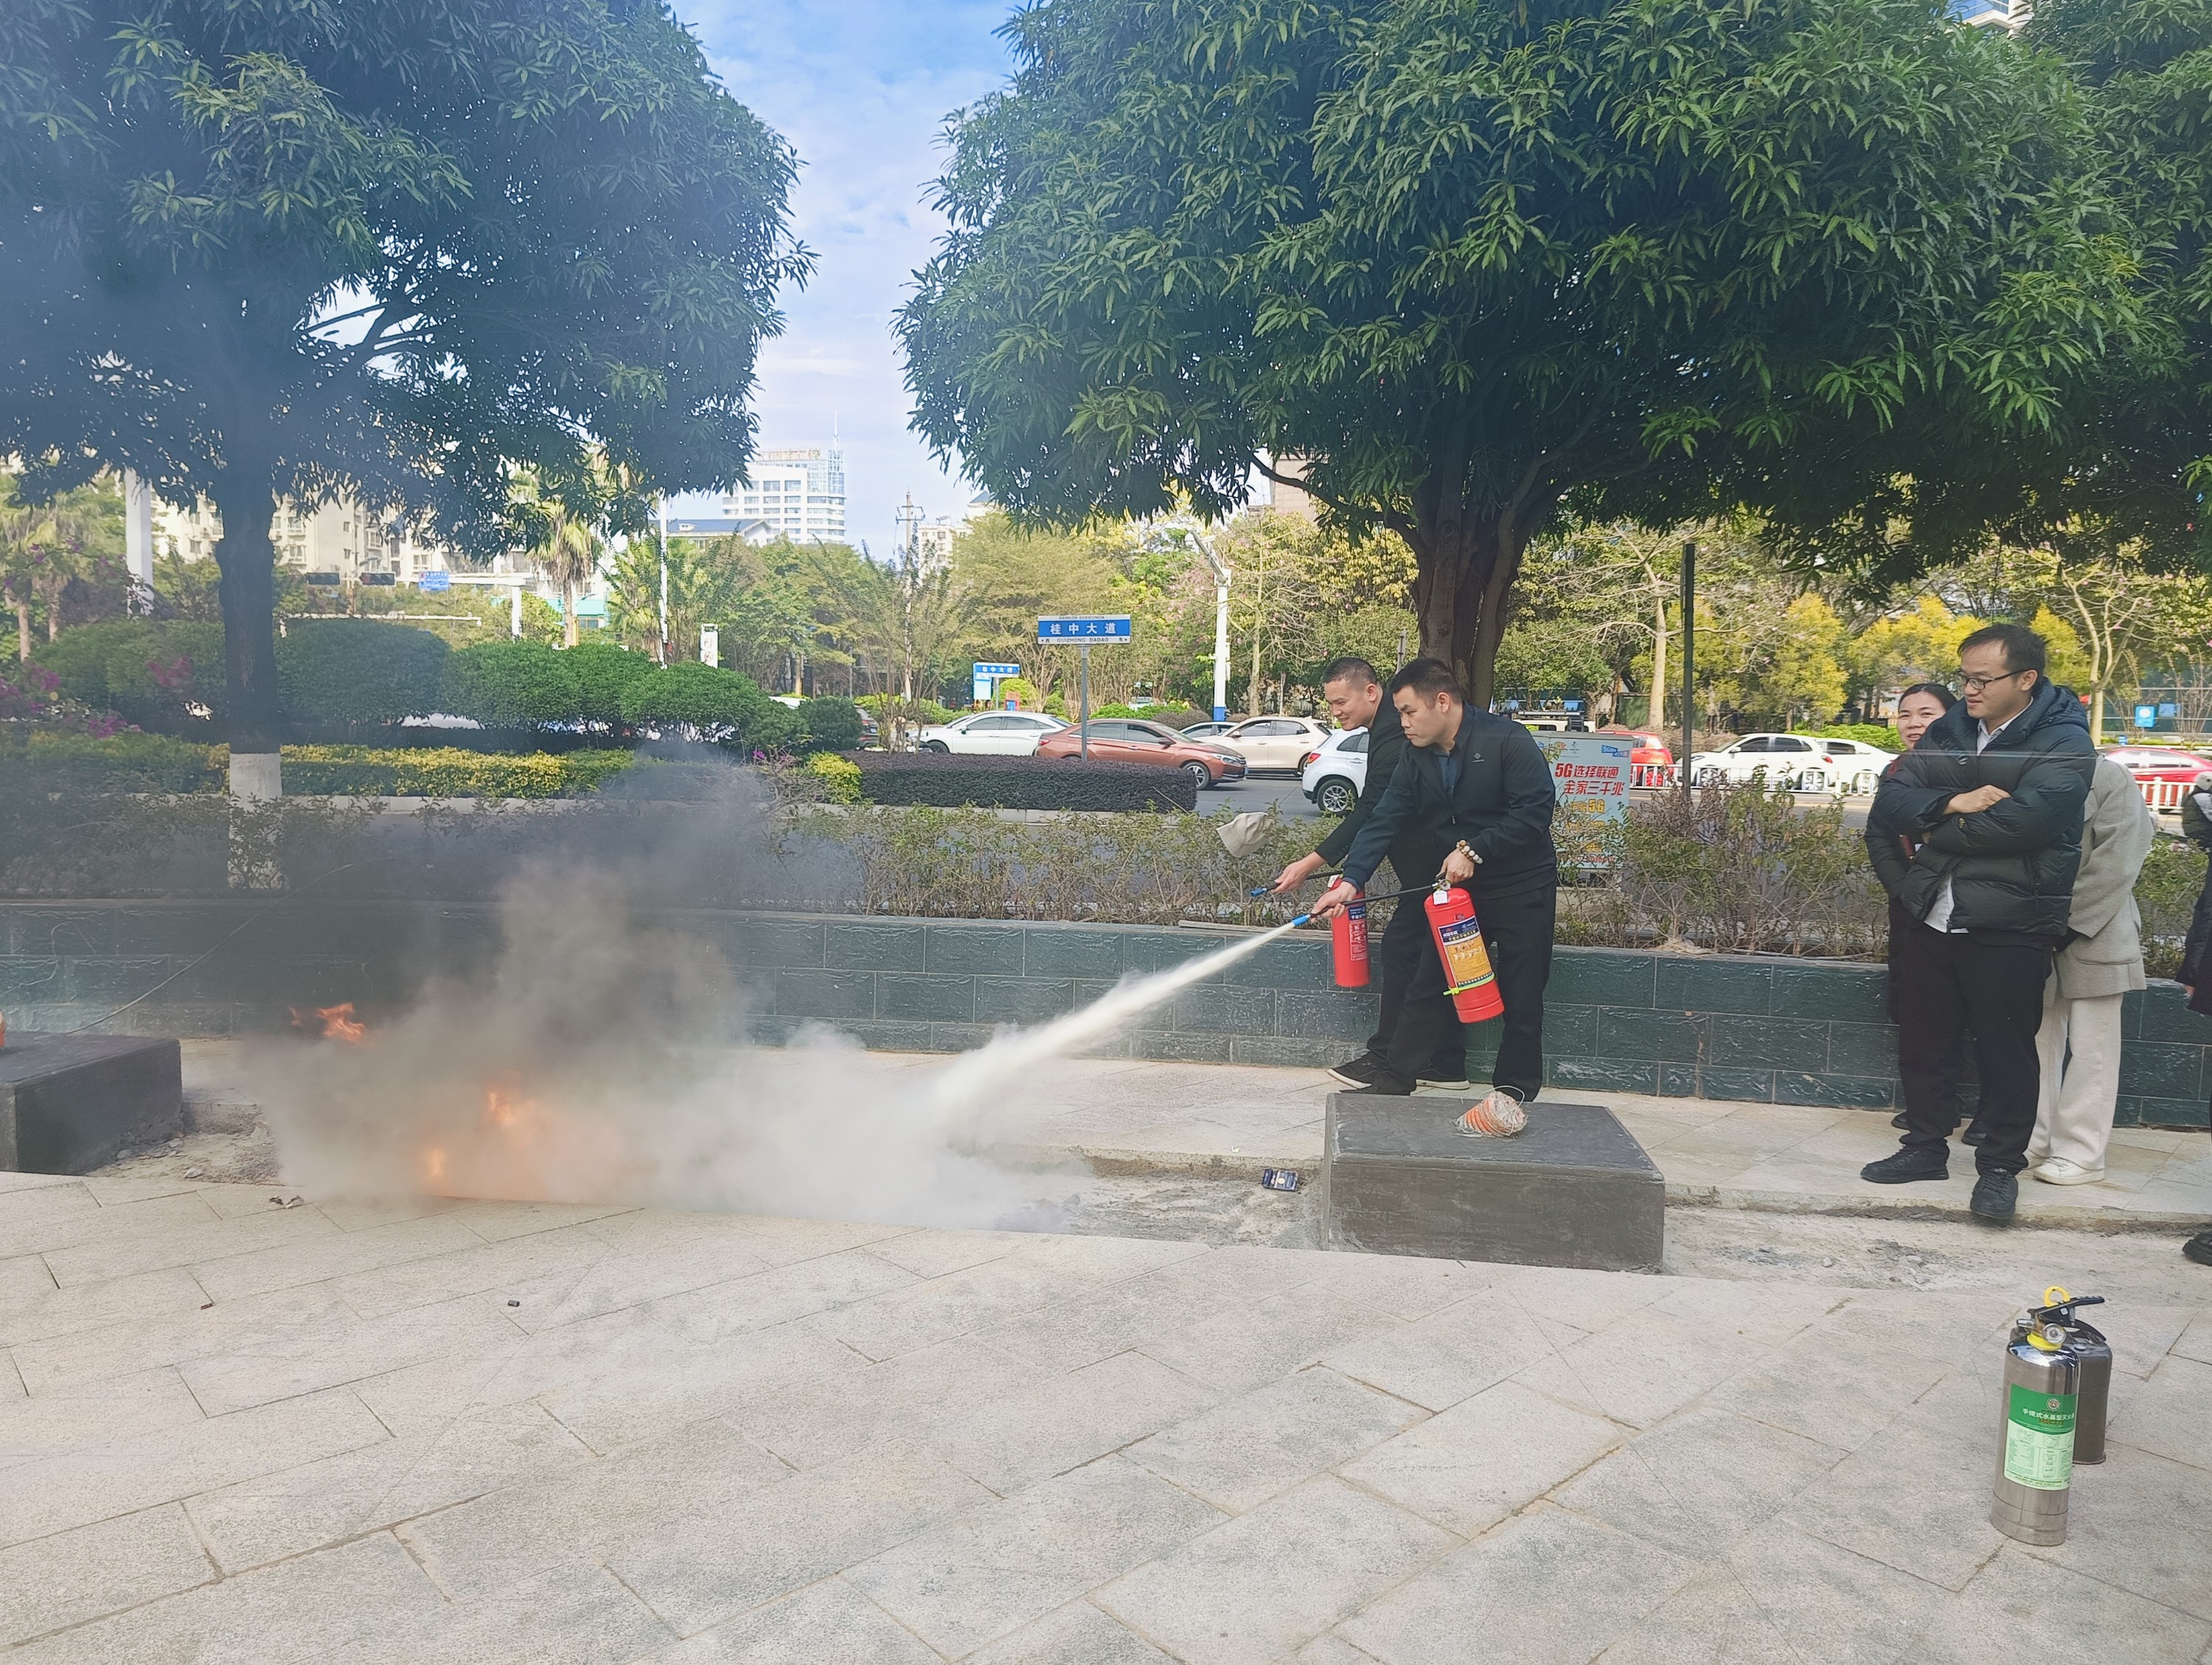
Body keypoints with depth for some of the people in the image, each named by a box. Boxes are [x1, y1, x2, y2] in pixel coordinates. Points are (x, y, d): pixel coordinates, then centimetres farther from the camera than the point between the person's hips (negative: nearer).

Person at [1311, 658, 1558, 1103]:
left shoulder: (1507, 740, -17)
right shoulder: (1416, 758, 1)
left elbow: (1535, 811, -22)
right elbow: (1383, 822, -6)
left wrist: (1473, 849, -25)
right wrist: (1351, 880, -18)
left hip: (1523, 886, -5)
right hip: (1458, 884, 5)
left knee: (1521, 996, 5)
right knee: (1428, 983, 5)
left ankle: (1515, 1089, 19)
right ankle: (1394, 1079, 11)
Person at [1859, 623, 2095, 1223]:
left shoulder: (2064, 742, -9)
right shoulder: (1950, 729, 8)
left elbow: (2021, 820, -25)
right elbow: (1891, 800, -2)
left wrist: (1936, 828, -12)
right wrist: (1952, 803, -20)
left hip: (2009, 928, -5)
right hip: (1933, 918, 5)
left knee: (2006, 1050, 5)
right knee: (1923, 1041, 14)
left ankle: (2001, 1167, 21)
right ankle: (1925, 1147, 30)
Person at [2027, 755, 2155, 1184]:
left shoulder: (2109, 779, -7)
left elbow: (2116, 863, -13)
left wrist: (2068, 921, -15)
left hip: (2093, 936, -5)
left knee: (2090, 1049, 1)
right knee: (2038, 1044, 11)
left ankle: (2080, 1153, 7)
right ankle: (2035, 1142, 20)